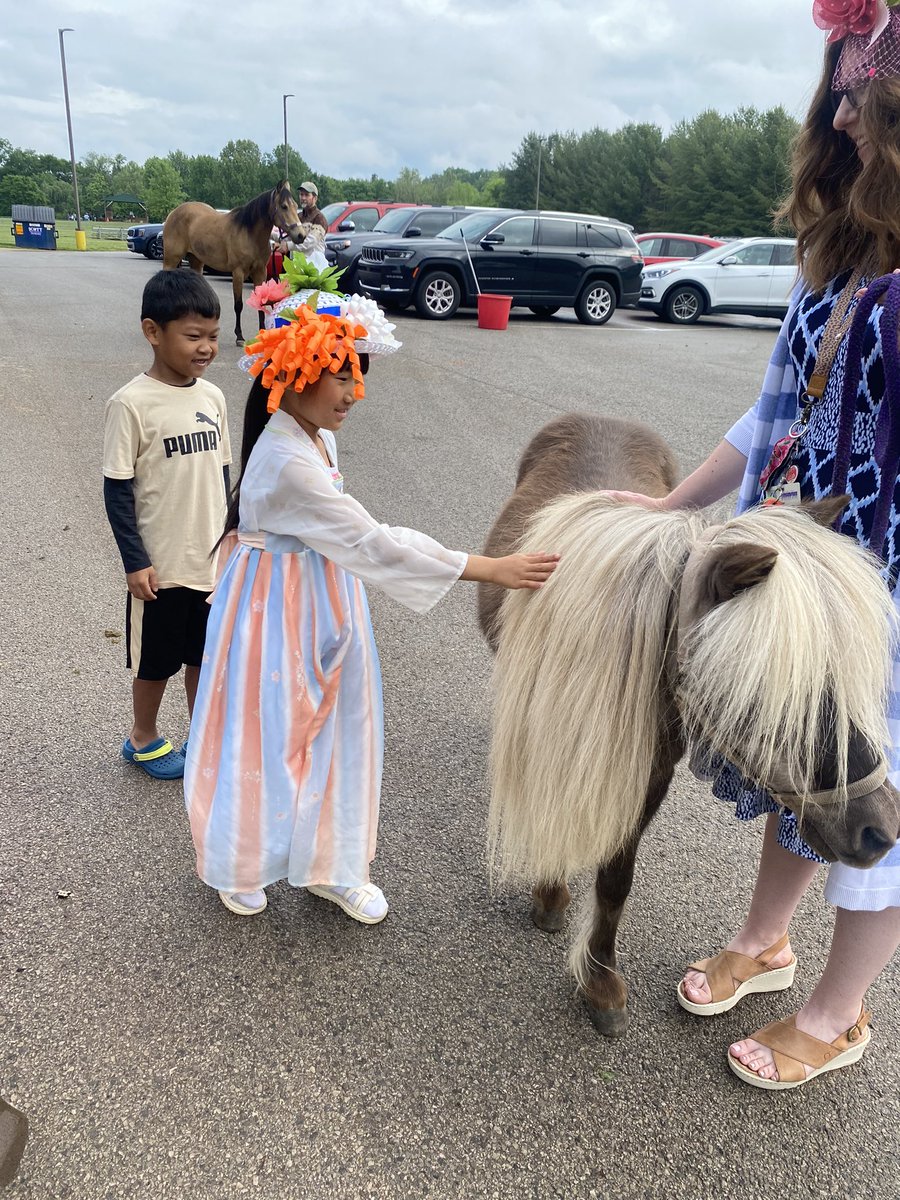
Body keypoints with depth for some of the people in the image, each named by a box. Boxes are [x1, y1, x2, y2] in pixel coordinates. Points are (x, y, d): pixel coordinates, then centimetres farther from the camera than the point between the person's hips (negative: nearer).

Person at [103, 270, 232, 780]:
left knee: (206, 653, 17)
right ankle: (144, 739, 36)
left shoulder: (212, 396, 1)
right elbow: (117, 490, -12)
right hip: (162, 566, -5)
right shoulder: (132, 404, -15)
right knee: (158, 660, 13)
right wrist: (135, 562, -13)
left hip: (214, 560, 5)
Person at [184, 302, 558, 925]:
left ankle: (332, 864, 33)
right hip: (279, 612, -8)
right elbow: (372, 542, -32)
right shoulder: (287, 462, -29)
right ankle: (236, 867, 34)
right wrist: (491, 568, -32)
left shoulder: (319, 436, 0)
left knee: (337, 729, 15)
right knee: (265, 738, 9)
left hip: (326, 600, 8)